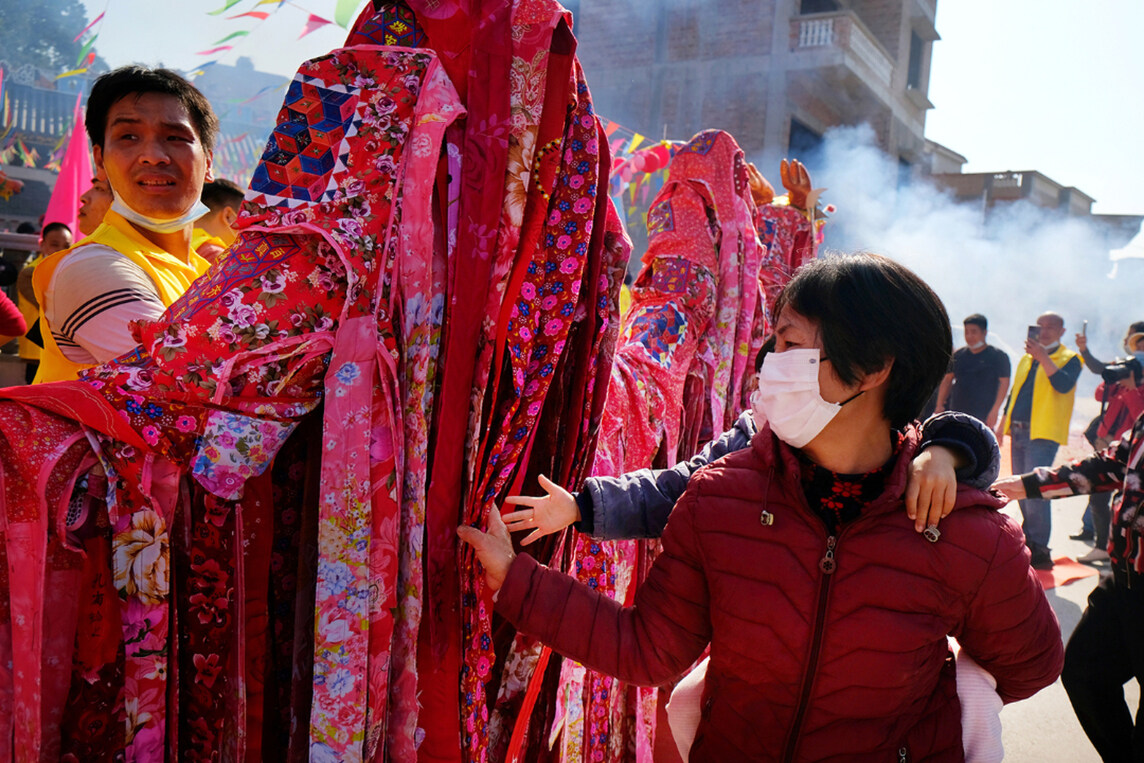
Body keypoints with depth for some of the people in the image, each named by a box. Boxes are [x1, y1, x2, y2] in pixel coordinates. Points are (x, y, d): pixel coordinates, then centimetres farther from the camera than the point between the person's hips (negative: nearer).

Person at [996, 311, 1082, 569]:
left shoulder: (1070, 359, -2)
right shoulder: (1027, 358, 19)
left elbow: (1064, 385, -22)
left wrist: (1042, 357, -27)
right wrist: (1003, 424, 19)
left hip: (1043, 434, -7)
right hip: (1018, 432, 7)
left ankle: (1040, 552, -7)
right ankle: (1028, 541, 25)